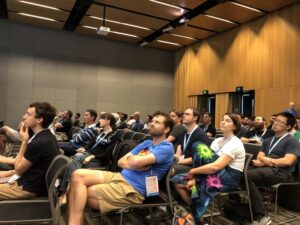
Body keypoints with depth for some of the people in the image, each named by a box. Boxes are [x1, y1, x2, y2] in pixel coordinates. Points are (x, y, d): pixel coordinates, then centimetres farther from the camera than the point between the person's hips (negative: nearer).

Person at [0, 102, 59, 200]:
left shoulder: (38, 142, -28)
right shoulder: (48, 137, 4)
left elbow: (18, 169, -13)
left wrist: (24, 141, -13)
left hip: (28, 188, -9)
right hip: (35, 183, 9)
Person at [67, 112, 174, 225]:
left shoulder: (166, 147, -8)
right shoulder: (146, 143, 18)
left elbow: (136, 162, -22)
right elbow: (121, 162, 12)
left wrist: (131, 158, 1)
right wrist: (135, 165, -9)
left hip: (133, 190, -8)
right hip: (119, 176, 8)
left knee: (82, 194, -16)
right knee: (78, 175, -9)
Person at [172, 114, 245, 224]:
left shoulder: (235, 143, -14)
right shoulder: (218, 140, 12)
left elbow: (216, 166, -25)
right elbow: (205, 160, 2)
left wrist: (193, 171, -16)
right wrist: (194, 178, -14)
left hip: (229, 178, -8)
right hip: (211, 174, 8)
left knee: (199, 146, -23)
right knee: (177, 181, -9)